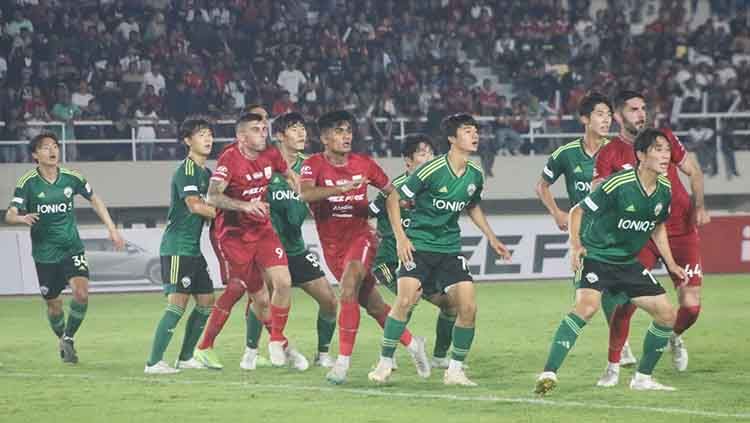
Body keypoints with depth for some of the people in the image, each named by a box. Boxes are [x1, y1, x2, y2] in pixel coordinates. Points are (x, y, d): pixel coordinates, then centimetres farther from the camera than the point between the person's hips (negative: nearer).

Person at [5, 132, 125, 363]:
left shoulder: (71, 178, -2)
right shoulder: (28, 183, -9)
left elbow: (95, 200, 13)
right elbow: (10, 215, -14)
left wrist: (112, 229, 9)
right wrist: (23, 218, -38)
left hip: (72, 248, 1)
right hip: (45, 254, -1)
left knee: (81, 292, -19)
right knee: (53, 304, 4)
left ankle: (69, 338, 2)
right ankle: (62, 342, 31)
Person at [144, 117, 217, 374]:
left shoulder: (205, 172, 16)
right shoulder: (186, 170, -13)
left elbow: (207, 207, 23)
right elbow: (194, 206, -24)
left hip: (193, 248, 10)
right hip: (177, 247, -10)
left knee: (207, 303, 9)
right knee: (178, 304, -14)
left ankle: (186, 358, 19)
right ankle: (154, 362, -13)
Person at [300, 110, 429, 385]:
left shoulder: (363, 164, 1)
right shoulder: (314, 164, -8)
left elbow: (391, 191, 18)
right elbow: (305, 194, -30)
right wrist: (344, 187, -39)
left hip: (361, 236, -1)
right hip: (332, 246, 1)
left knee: (348, 291, -25)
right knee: (373, 305, 8)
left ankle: (343, 361, -24)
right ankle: (412, 344, 30)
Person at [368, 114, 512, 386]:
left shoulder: (475, 175, 3)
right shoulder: (432, 170, -16)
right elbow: (393, 199, -8)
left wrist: (491, 238, 20)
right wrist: (400, 237, -14)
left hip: (450, 248, 5)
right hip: (419, 245, -5)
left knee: (468, 307, -7)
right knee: (405, 300, -20)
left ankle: (455, 370, 7)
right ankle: (385, 363, -5)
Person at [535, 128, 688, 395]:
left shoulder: (665, 190, -1)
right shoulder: (618, 185, -21)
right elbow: (578, 211, -11)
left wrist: (670, 264, 15)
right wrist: (576, 246, -24)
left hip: (628, 262, 7)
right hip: (596, 256, -7)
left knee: (667, 315, 3)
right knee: (587, 305, -32)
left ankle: (642, 378, 19)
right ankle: (549, 374, -31)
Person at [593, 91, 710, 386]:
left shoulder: (664, 138, 1)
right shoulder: (609, 155, -7)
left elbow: (694, 171, 13)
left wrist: (699, 205, -2)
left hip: (682, 231, 2)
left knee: (691, 305, -4)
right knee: (625, 303, -15)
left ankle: (675, 337, 31)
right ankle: (613, 366, 3)